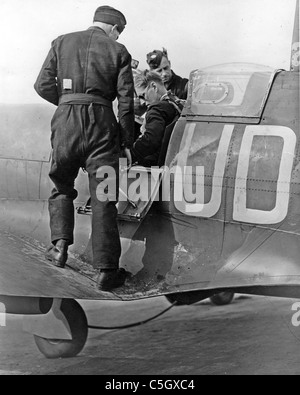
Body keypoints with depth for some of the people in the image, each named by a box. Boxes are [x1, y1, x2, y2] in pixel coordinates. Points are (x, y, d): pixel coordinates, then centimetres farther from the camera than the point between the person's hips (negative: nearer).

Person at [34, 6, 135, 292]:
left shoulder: (62, 42, 12)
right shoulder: (118, 51, 8)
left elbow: (43, 85, 4)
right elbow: (126, 101, 3)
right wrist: (127, 142, 8)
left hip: (65, 120, 1)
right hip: (101, 121, -1)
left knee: (61, 187, 22)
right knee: (103, 198, 0)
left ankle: (60, 245, 8)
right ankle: (106, 270, -2)